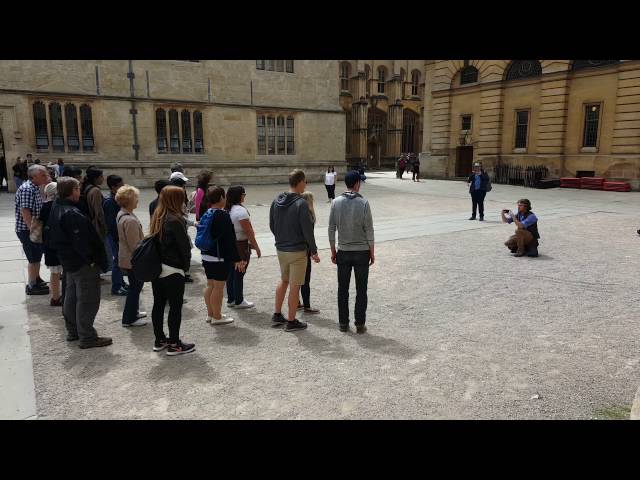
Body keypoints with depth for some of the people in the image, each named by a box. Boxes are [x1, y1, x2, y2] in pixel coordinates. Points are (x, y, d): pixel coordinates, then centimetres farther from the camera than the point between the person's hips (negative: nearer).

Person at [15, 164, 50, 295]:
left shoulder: (35, 188, 9)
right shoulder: (27, 189, -21)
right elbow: (25, 211, -26)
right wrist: (32, 229, -27)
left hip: (35, 228, 9)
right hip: (28, 230, -9)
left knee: (37, 256, 21)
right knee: (34, 258, 1)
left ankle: (36, 279, 37)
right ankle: (32, 286, 14)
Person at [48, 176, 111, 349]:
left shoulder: (56, 209, 8)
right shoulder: (72, 214, -25)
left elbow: (53, 236, 17)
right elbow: (81, 241, -26)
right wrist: (92, 260, -18)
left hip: (69, 261, 11)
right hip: (83, 263, -10)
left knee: (72, 296, 20)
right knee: (88, 300, -2)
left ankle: (73, 331, 33)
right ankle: (87, 337, 5)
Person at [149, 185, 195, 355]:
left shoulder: (157, 217, 9)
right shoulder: (175, 220, -17)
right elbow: (184, 246, -14)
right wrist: (186, 265, 1)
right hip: (173, 270, -8)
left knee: (158, 304, 14)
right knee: (175, 307, 1)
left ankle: (159, 340, 25)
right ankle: (174, 344, 7)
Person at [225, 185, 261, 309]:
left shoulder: (227, 210, 9)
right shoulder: (240, 210, -17)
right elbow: (248, 231, -18)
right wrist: (256, 247, -12)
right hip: (240, 245, -8)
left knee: (231, 273, 14)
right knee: (239, 274, 0)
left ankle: (231, 299, 23)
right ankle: (239, 301, 9)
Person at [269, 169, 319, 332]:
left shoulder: (276, 201, 2)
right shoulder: (301, 203, -18)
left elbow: (272, 225, 10)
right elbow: (307, 230, -17)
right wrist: (314, 251, -8)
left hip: (280, 249, 7)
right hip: (298, 251, -7)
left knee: (284, 280, 24)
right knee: (295, 286, 4)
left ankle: (277, 314, 31)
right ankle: (291, 321, 13)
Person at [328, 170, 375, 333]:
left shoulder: (336, 202, -3)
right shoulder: (363, 203, -10)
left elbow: (331, 229, 0)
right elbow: (369, 230, -8)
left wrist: (333, 250, 10)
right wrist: (372, 252, 1)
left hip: (343, 252, 2)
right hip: (362, 252, -2)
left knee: (343, 289, 11)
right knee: (361, 290, 8)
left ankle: (343, 323, 17)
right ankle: (360, 324, 13)